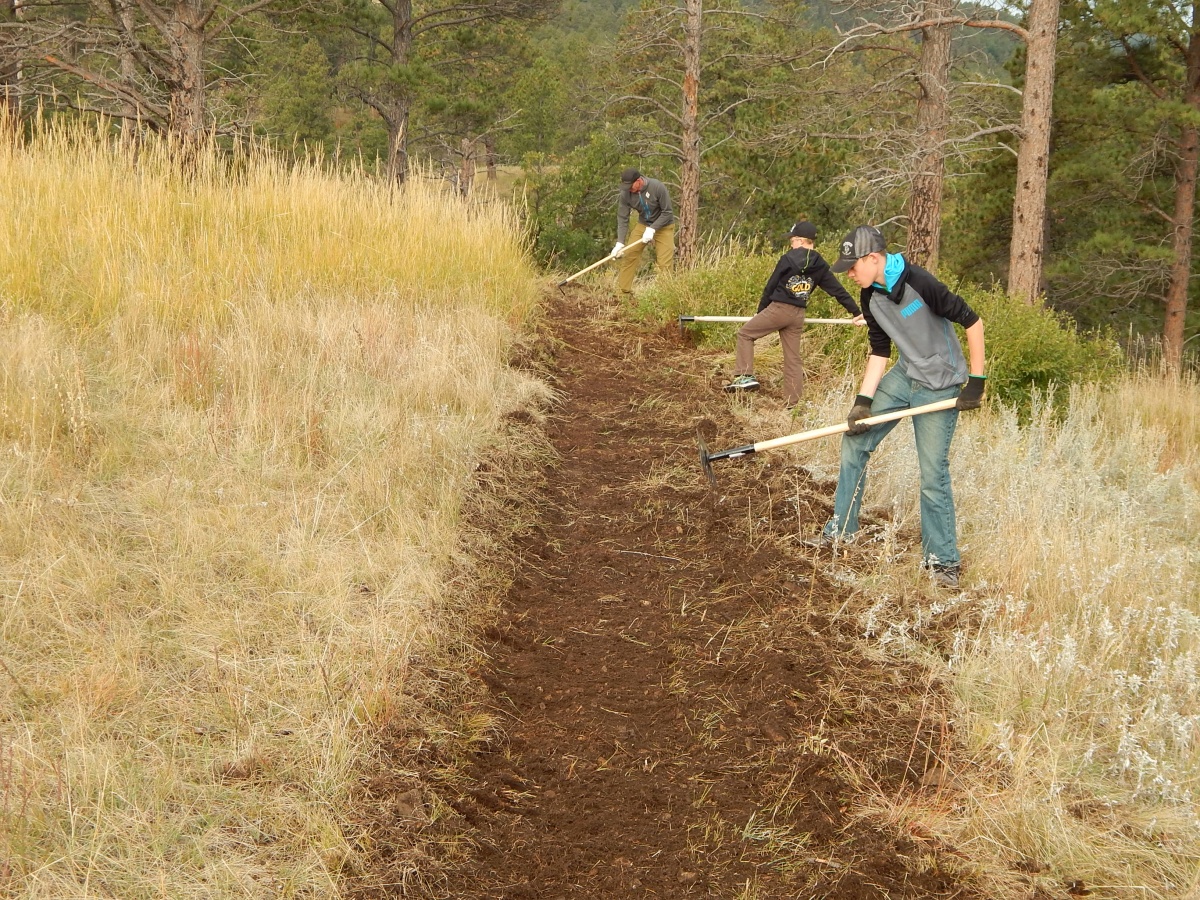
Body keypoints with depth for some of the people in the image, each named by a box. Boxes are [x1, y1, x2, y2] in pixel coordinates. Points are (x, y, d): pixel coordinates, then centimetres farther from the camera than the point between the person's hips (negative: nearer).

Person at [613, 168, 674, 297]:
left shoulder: (657, 187, -28)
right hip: (642, 224, 4)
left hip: (663, 226, -4)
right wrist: (620, 243, -24)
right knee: (629, 255, -3)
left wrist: (652, 229, -29)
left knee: (665, 263, -11)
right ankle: (624, 293, 5)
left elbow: (667, 213, -21)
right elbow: (622, 219, -14)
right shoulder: (625, 194, -18)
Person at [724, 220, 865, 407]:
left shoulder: (788, 259, -9)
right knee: (793, 358, 11)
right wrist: (856, 313, 15)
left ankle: (745, 376, -3)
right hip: (798, 315, 5)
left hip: (778, 308, -5)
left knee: (745, 334, 11)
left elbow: (770, 287, -3)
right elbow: (838, 290, 8)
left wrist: (761, 311, 10)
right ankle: (792, 404, 12)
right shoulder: (820, 266, 6)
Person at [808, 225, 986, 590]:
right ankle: (841, 529, 18)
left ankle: (943, 560, 4)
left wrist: (976, 381, -16)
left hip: (940, 387, -7)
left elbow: (972, 321, -19)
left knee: (933, 473, -9)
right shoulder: (871, 296, -1)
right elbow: (879, 351, 6)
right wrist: (863, 402, -4)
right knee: (854, 440, 5)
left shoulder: (919, 283, -25)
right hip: (903, 377, 7)